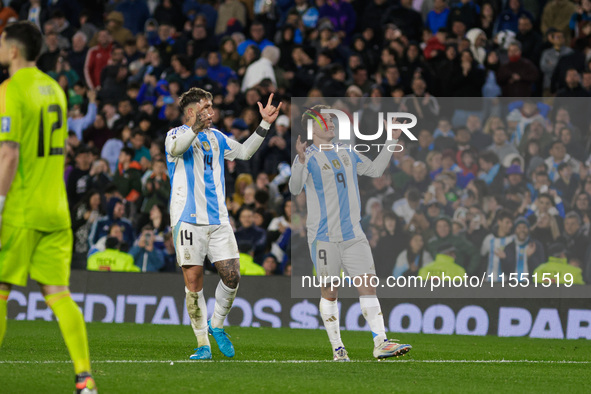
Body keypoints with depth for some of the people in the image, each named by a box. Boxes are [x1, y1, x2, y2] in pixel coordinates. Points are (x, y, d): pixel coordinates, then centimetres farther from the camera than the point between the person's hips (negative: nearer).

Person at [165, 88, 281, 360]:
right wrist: (195, 128, -45)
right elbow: (174, 148, -26)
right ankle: (203, 345, 3)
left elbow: (244, 152, 31)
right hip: (188, 220, -5)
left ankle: (217, 325, 19)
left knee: (232, 276, -5)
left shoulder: (216, 138, 18)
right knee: (194, 282, -5)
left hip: (218, 220, 5)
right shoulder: (177, 134, -2)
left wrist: (264, 125, 20)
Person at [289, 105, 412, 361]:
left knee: (368, 284, -4)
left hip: (353, 234, 5)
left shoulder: (346, 154, 14)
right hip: (324, 236, -5)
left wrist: (391, 142, 19)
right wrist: (301, 161, -37)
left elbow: (375, 170, 26)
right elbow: (295, 189, -20)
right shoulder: (309, 158, -5)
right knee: (329, 292, 1)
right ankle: (337, 348, 9)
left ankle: (380, 343, -7)